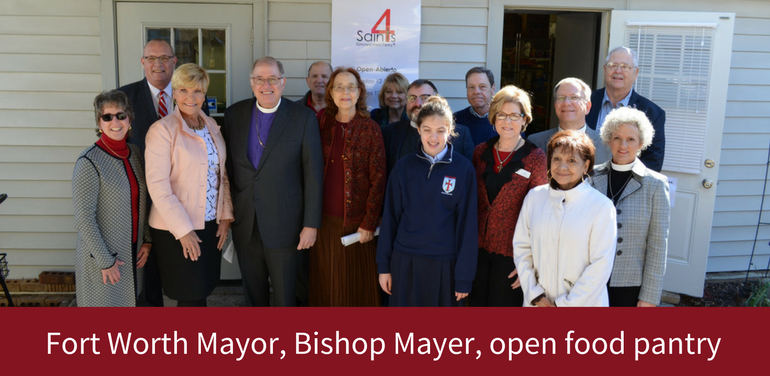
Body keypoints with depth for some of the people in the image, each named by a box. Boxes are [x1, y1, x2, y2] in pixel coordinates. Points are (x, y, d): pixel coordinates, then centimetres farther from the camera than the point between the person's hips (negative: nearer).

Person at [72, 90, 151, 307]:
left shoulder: (135, 154, 3)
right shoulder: (89, 162, -17)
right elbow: (84, 218, -17)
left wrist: (147, 240, 4)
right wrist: (105, 261, -16)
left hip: (134, 253, 6)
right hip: (102, 256, -6)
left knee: (128, 302, 17)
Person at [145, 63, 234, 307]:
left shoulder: (211, 125, 8)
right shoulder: (162, 129, -11)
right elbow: (158, 186, -15)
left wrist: (225, 215, 5)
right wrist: (183, 230, -17)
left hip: (211, 226, 6)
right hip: (176, 230, -5)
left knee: (201, 292, 13)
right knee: (192, 297, 1)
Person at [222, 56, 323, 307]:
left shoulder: (304, 118, -7)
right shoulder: (234, 114, 3)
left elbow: (313, 174, -8)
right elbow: (227, 165, 9)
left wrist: (311, 224, -9)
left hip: (284, 224, -3)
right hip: (244, 223, 3)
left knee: (285, 293, 9)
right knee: (252, 290, 17)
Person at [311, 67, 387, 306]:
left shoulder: (370, 129, -5)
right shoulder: (323, 124, 5)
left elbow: (378, 180, -7)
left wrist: (370, 223, -12)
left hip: (356, 220, -3)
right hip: (325, 218, 3)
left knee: (356, 282, 7)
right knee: (326, 280, 12)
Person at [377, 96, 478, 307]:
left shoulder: (463, 169, -5)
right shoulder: (404, 167, 0)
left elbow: (467, 224, -4)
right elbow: (390, 217, 4)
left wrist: (464, 276, -4)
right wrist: (383, 265, 3)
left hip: (445, 264, -1)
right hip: (404, 262, 2)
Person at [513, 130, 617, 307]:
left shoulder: (602, 206, -9)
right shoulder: (534, 197, 1)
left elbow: (601, 266, -10)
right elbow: (521, 248, 2)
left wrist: (564, 304, -11)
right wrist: (535, 296, -5)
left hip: (582, 303, -2)